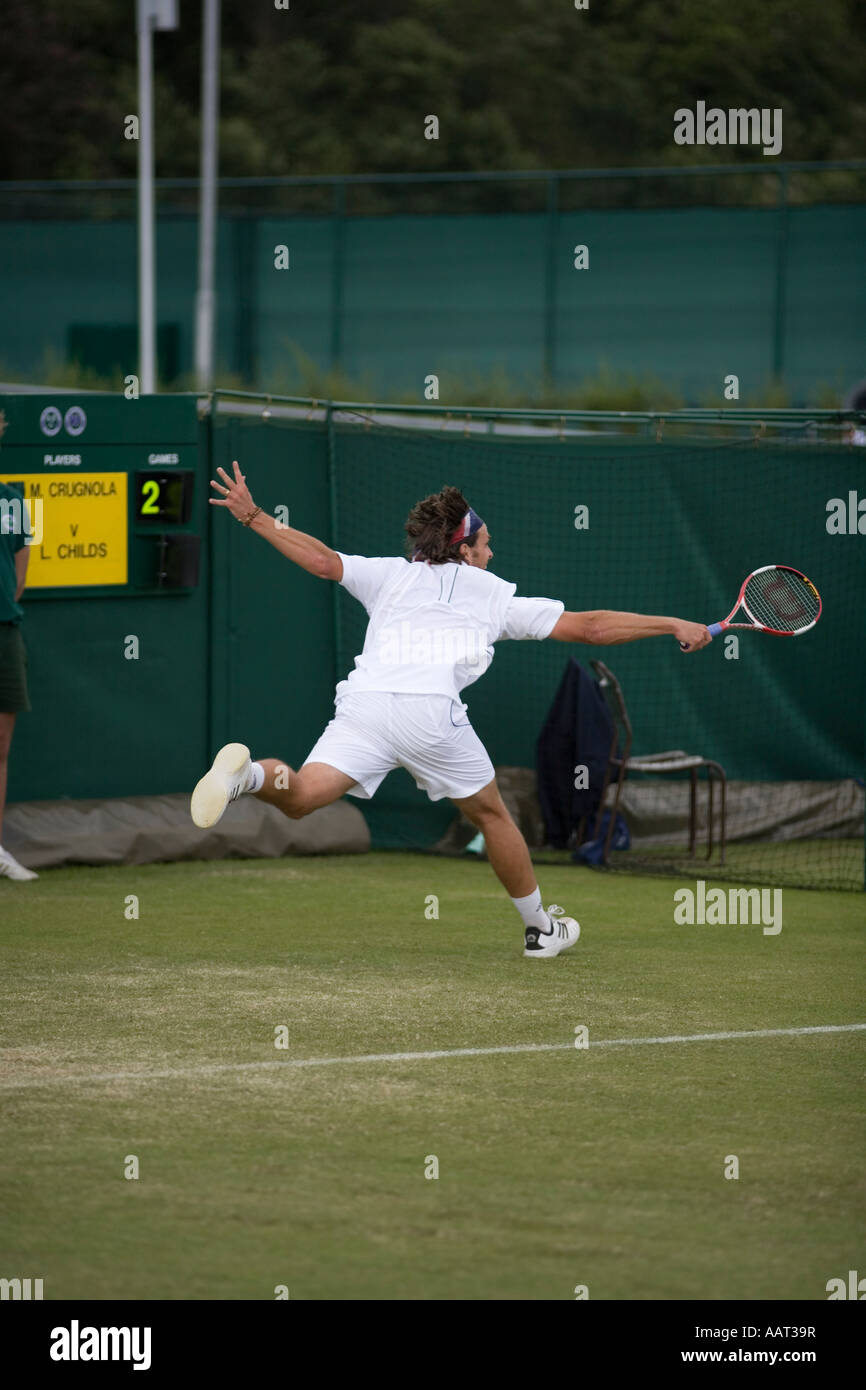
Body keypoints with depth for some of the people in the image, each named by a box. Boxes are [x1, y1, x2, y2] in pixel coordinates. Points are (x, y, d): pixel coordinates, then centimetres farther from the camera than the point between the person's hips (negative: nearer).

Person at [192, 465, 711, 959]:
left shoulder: (390, 575, 26)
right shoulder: (497, 596, 24)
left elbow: (322, 560, 12)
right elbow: (590, 627, 24)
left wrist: (254, 517, 19)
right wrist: (674, 626, 33)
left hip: (363, 702, 1)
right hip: (430, 707, -1)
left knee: (300, 797, -8)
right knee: (491, 813, 20)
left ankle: (247, 773, -42)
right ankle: (541, 928, 31)